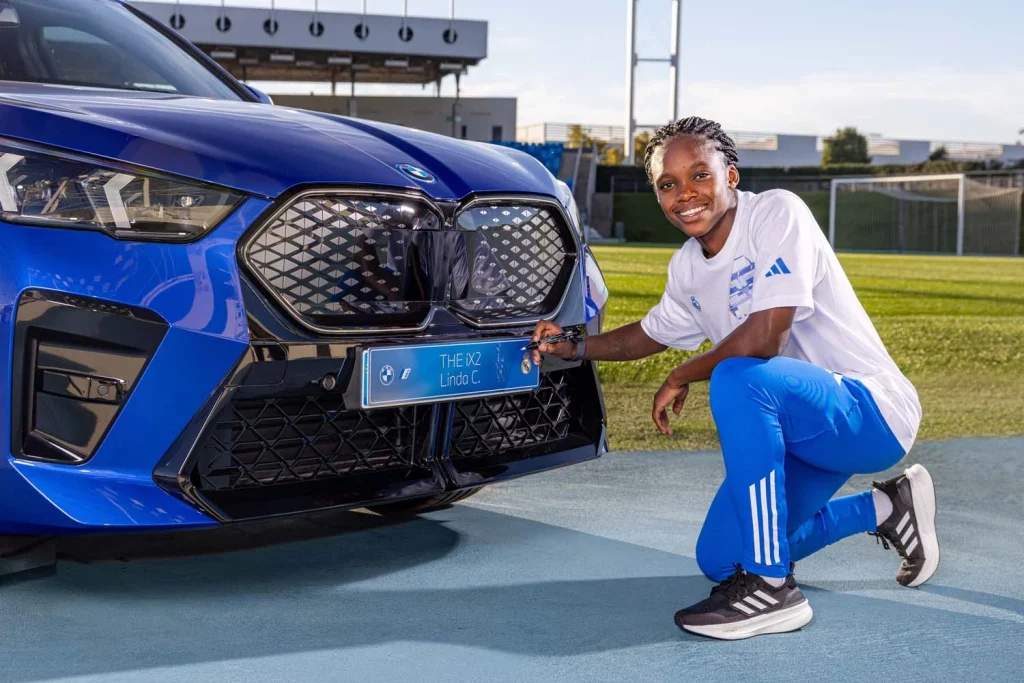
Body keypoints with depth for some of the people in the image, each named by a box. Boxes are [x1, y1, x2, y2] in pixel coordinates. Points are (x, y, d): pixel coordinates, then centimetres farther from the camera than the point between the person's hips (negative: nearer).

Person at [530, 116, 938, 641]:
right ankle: (883, 510, 25)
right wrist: (574, 348, 16)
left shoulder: (777, 213, -20)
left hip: (870, 409, -9)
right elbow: (652, 335, 26)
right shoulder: (687, 267, 4)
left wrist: (680, 379, -14)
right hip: (804, 430, 9)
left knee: (736, 380, -35)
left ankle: (772, 588, -24)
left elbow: (764, 336, -29)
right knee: (718, 559, 11)